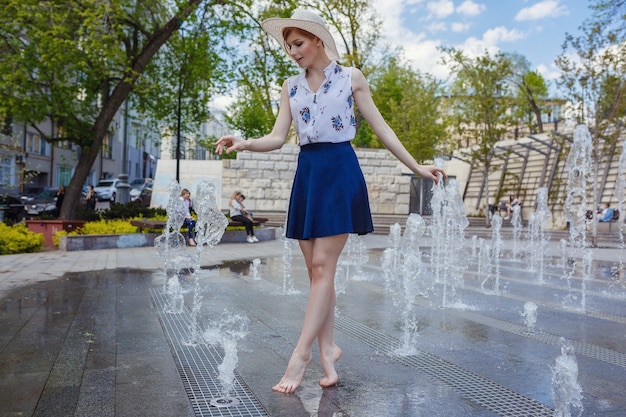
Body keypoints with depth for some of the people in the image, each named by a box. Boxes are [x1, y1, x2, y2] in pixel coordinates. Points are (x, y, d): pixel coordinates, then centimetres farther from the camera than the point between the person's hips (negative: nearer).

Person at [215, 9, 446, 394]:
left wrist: (416, 166, 3)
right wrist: (244, 144, -13)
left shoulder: (351, 77, 3)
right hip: (307, 173, 5)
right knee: (316, 269, 4)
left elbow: (380, 126, 6)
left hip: (340, 171, -5)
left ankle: (302, 353, -3)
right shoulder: (291, 86, 13)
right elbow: (278, 138, 7)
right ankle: (328, 349, 13)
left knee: (323, 266, -9)